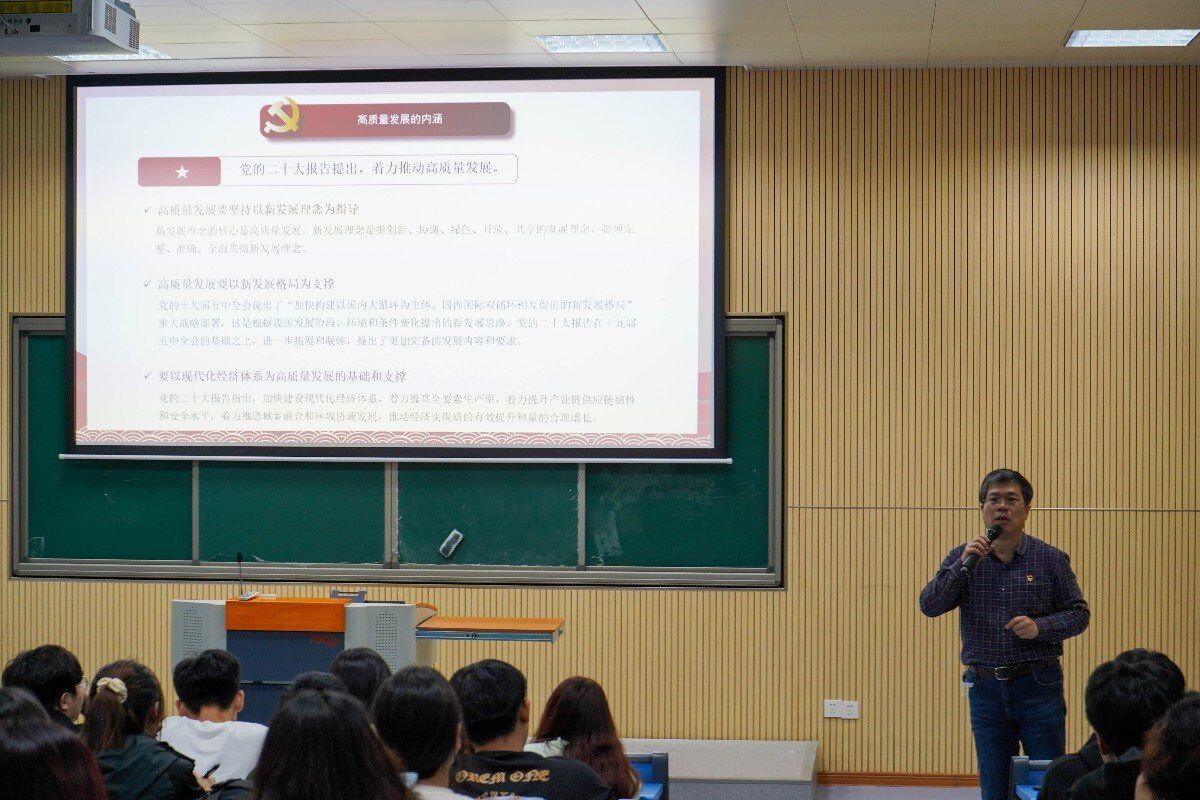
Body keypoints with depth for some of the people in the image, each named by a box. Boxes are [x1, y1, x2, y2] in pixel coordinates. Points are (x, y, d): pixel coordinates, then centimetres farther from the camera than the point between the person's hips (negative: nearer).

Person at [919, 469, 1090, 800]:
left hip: (1038, 685, -2)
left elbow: (1079, 613, 3)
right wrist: (964, 565, -18)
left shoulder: (1051, 559, 1)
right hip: (985, 686, 2)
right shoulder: (962, 558, 5)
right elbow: (930, 606, -6)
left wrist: (1040, 627, -16)